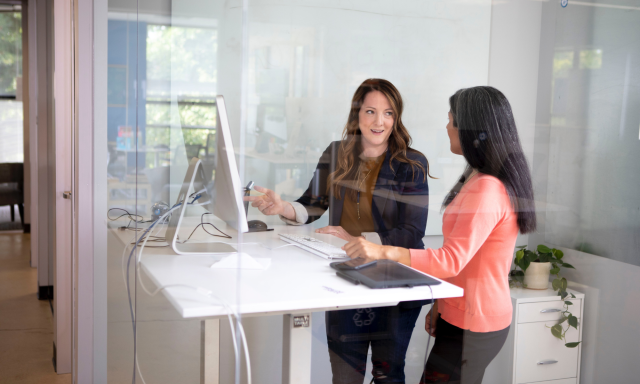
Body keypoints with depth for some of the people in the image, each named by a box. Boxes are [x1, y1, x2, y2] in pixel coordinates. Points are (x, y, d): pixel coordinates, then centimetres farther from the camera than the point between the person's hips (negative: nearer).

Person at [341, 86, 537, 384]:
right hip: (467, 316, 10)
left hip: (472, 326, -10)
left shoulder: (486, 190, -22)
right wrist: (441, 304, 16)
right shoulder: (480, 180, 12)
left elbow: (452, 260, -30)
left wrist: (384, 252, -37)